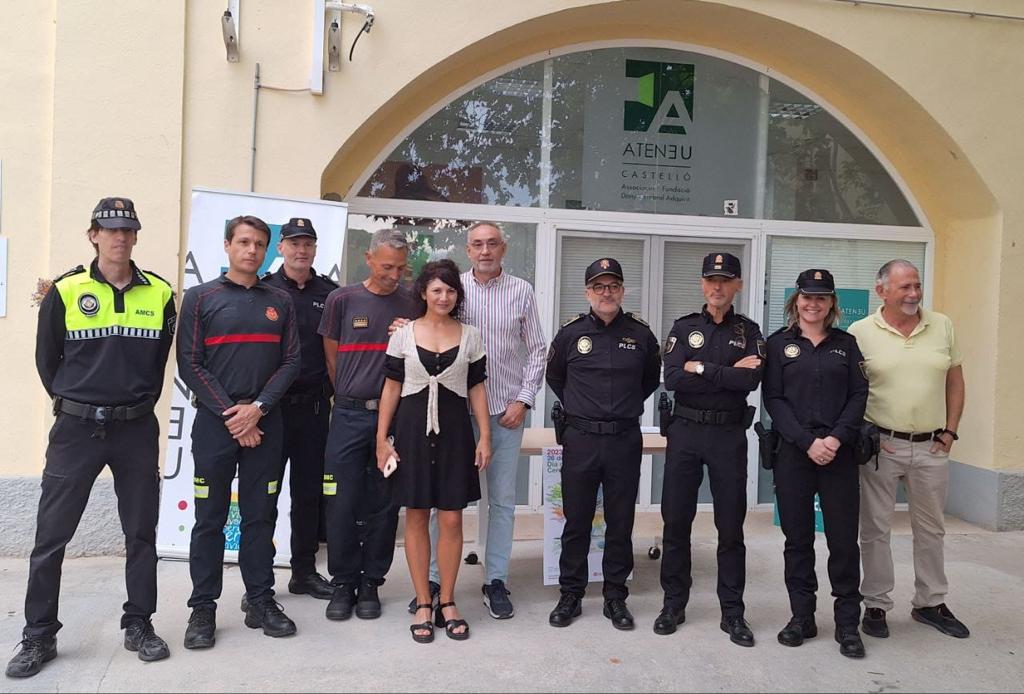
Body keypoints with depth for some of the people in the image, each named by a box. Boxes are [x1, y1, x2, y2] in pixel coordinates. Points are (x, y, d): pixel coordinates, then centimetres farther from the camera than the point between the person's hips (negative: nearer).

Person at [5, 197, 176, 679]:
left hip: (137, 429, 1)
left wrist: (138, 403, 10)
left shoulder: (160, 294, 2)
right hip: (76, 427, -1)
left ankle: (139, 625, 22)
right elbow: (47, 360, 7)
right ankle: (39, 636, 17)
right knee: (52, 534, 3)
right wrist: (73, 404, 9)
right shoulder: (65, 292, -2)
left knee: (141, 533, 8)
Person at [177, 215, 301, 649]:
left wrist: (257, 408, -9)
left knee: (261, 516, 8)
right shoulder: (201, 297, 2)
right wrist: (229, 413, -10)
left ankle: (260, 601, 18)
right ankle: (203, 609, 14)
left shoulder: (280, 301, 10)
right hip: (215, 422, -2)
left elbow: (291, 361, 4)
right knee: (210, 518, 4)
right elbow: (189, 364, -3)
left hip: (265, 421, 2)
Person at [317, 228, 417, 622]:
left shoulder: (412, 305, 5)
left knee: (383, 505, 6)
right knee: (342, 502, 1)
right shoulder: (342, 300, 3)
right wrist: (351, 396, 11)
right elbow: (332, 356, 10)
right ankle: (343, 583, 16)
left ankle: (370, 584, 19)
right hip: (349, 415, 0)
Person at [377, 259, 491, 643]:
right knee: (416, 518, 5)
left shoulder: (470, 336, 5)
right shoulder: (403, 334, 3)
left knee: (452, 519, 3)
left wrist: (485, 436, 1)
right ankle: (423, 604, 17)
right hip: (412, 429, 0)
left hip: (455, 430, 1)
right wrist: (382, 438, 0)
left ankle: (447, 603, 18)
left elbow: (477, 388, 7)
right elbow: (391, 388, 5)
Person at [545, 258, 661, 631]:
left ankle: (616, 597, 22)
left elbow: (651, 378, 18)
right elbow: (554, 376, 17)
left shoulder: (641, 334, 2)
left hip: (625, 441, 1)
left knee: (621, 523, 9)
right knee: (576, 522, 6)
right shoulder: (571, 333, 0)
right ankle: (570, 595, 20)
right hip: (580, 439, 0)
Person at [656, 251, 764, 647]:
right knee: (676, 521, 6)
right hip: (685, 432, 1)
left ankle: (732, 612, 17)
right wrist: (728, 373, -13)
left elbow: (751, 381, -12)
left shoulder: (748, 331, 6)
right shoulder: (684, 328, 5)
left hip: (729, 435, 0)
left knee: (731, 526, 6)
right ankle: (674, 604, 21)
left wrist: (700, 368, -13)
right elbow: (671, 379, -10)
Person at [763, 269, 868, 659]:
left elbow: (859, 395, 4)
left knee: (843, 538, 1)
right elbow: (773, 399, -2)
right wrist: (807, 442, -12)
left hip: (839, 452, 1)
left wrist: (836, 439, -11)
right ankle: (802, 618, 18)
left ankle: (848, 624, 13)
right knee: (797, 538, 6)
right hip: (793, 452, -1)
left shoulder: (846, 343, 10)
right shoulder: (779, 343, 5)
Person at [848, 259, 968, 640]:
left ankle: (930, 603, 32)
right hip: (880, 446, -3)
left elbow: (955, 381, 9)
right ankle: (876, 605, 19)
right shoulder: (860, 332, -7)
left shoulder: (942, 326, 3)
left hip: (931, 448, 4)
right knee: (875, 529, 6)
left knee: (931, 529, 16)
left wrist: (949, 432, 4)